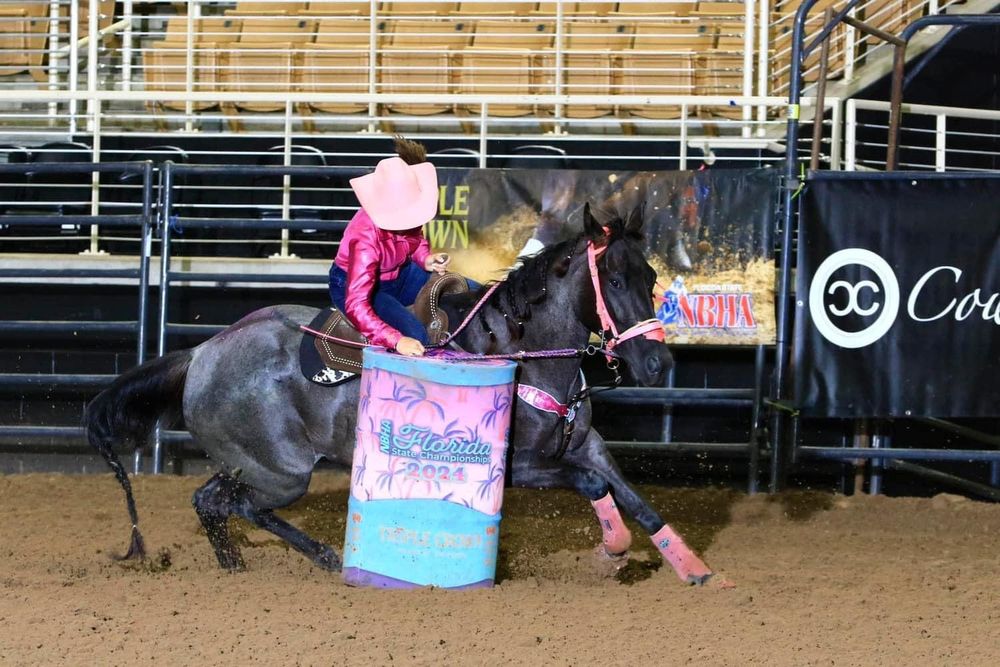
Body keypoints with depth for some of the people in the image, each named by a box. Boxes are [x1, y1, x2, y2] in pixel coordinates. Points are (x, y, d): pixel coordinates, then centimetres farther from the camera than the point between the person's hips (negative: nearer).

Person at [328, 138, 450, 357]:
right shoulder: (366, 239, -39)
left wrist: (426, 259, -17)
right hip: (354, 287, -8)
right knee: (414, 334, -31)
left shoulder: (407, 210, -19)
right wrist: (397, 341, -55)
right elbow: (356, 306, -44)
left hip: (398, 276, 8)